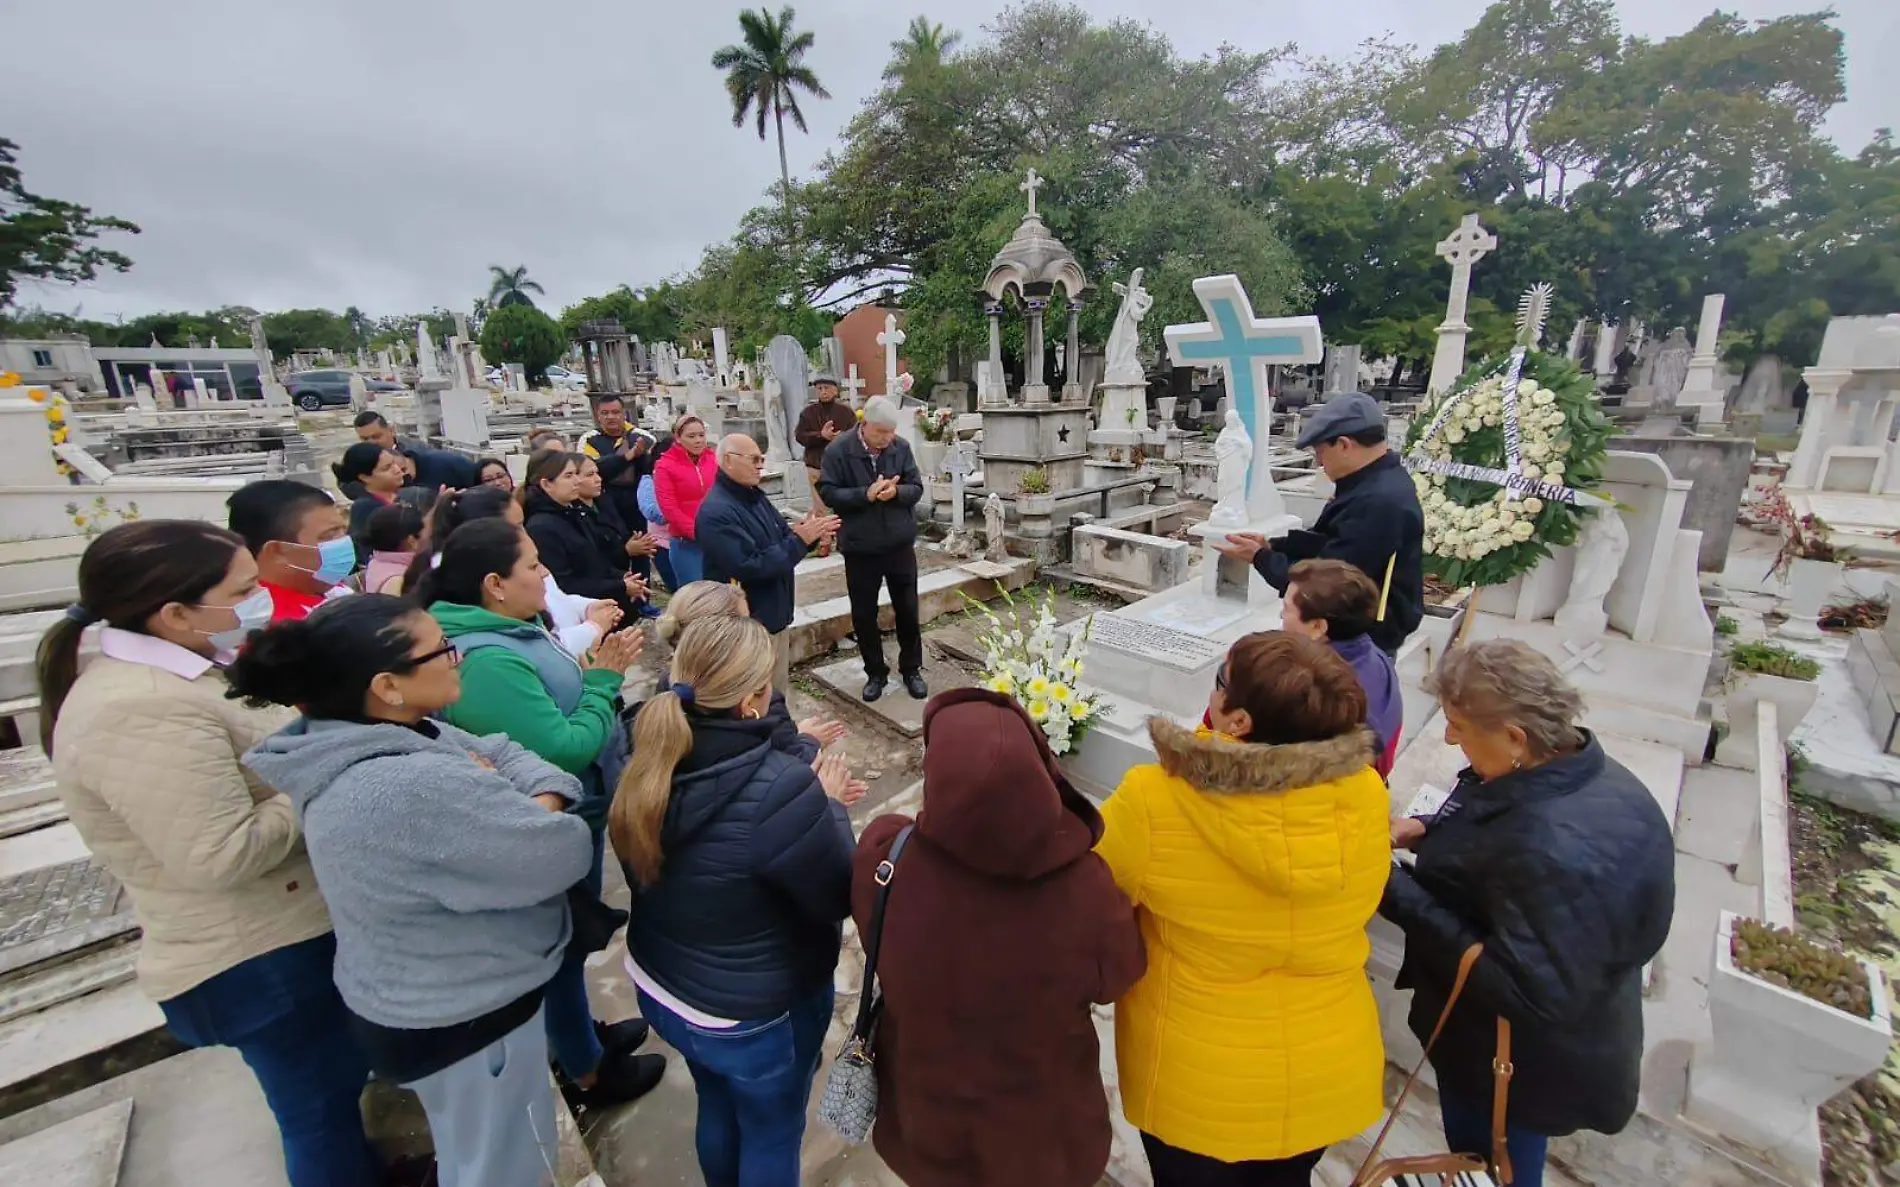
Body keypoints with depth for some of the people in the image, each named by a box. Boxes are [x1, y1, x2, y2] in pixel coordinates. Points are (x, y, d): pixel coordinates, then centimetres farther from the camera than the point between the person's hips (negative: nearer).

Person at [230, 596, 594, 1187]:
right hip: (462, 1018, -9)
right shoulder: (417, 787, -38)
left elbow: (504, 753, -1)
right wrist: (513, 803, -11)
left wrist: (540, 800, -20)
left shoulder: (355, 740, -6)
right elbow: (562, 854, -30)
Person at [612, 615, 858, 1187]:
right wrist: (829, 806, -9)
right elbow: (839, 897, -22)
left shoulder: (651, 763, -17)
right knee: (772, 1136, 25)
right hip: (757, 1015, -6)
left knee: (717, 1109, 34)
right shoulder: (780, 791, -37)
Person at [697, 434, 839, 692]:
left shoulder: (754, 496, 8)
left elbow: (783, 537, 16)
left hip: (775, 614, 9)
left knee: (778, 688, 22)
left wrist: (809, 533, -7)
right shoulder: (716, 513, -22)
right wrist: (799, 540, -23)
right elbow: (749, 567, -28)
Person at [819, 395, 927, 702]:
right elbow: (829, 493, -12)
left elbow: (917, 487, -1)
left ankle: (911, 669, 28)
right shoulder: (838, 451, -10)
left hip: (900, 544, 2)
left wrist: (896, 492, -23)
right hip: (859, 547, -1)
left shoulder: (901, 447, -3)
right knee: (863, 614, 9)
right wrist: (866, 494, -26)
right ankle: (875, 672, 27)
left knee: (907, 609, 10)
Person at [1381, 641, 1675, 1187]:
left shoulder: (1556, 853, -40)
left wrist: (1399, 897, -34)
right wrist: (1429, 830, -6)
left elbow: (1529, 993, -35)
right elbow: (1507, 838, 9)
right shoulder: (1585, 773, -10)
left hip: (1518, 1068, -8)